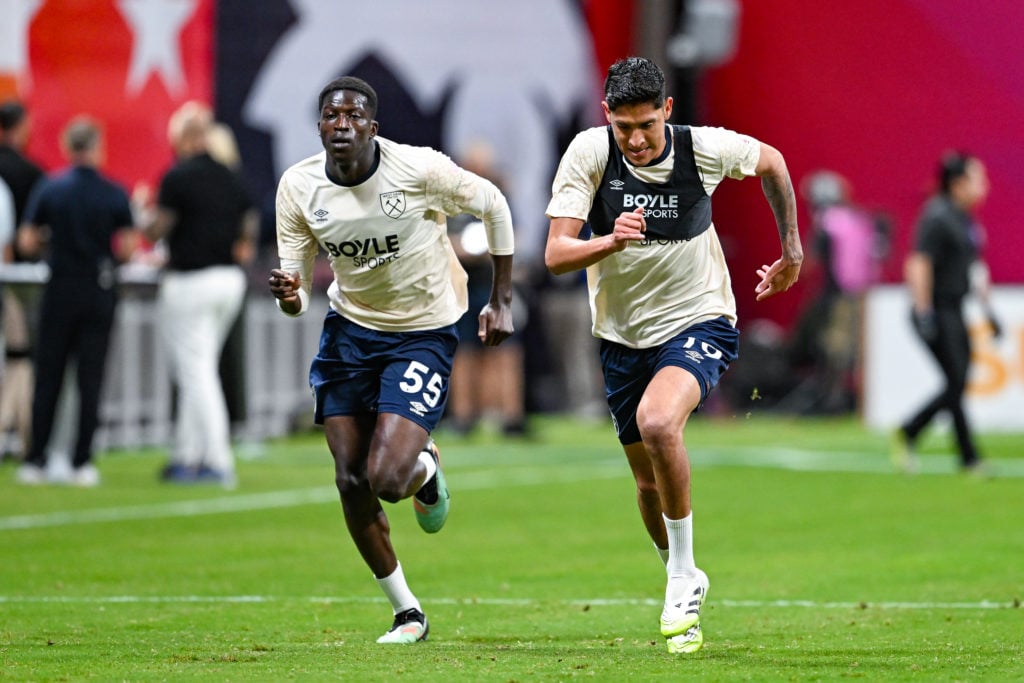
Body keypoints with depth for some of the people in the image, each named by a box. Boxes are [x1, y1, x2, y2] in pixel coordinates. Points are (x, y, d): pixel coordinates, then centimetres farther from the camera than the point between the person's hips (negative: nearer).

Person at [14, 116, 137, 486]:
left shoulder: (48, 190, -3)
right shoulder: (115, 195, -5)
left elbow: (27, 243, -4)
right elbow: (126, 248, -8)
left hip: (60, 290, 1)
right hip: (100, 292, -1)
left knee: (48, 377, 6)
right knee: (90, 379, 3)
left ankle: (35, 460, 4)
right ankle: (81, 463, 0)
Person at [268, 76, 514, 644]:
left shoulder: (419, 169, -21)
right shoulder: (298, 188, -10)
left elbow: (493, 206, -3)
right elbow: (295, 295, -4)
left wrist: (501, 301, -2)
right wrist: (288, 294, -29)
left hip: (423, 334, -4)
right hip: (349, 328, 4)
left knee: (387, 480, -19)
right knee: (350, 482, 0)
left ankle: (426, 469, 21)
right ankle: (406, 613, 19)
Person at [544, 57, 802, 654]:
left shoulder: (704, 148, -15)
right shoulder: (590, 152, -15)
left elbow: (771, 161, 8)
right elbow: (556, 255, -19)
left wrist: (792, 250, 13)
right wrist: (612, 240, -39)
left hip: (699, 320, -3)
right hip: (624, 335, 3)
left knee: (657, 422, -31)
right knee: (651, 484, 10)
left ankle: (682, 576, -15)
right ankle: (687, 594, 36)